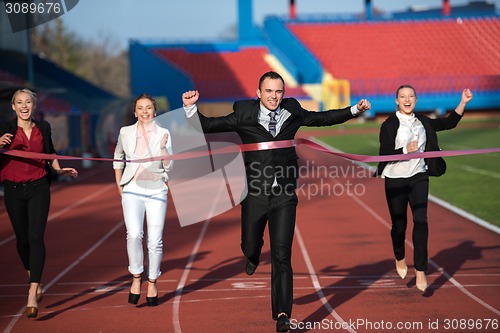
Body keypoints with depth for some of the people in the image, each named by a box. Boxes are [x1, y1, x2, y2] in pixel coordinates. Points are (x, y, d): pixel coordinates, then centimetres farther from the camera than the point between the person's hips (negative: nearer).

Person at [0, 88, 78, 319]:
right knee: (22, 238, 9)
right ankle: (35, 282, 35)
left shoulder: (43, 128, 6)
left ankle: (32, 296, -19)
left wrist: (59, 170, 9)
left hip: (38, 189, 0)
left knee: (36, 237, -13)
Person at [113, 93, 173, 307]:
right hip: (132, 190, 0)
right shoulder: (126, 133, 6)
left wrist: (163, 147, -17)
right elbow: (118, 158, 23)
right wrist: (119, 185, 17)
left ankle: (152, 283, 16)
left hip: (156, 191, 0)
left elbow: (168, 166, -2)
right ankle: (136, 278, -2)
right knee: (134, 234, -20)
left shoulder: (163, 134, 2)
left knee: (155, 241, 0)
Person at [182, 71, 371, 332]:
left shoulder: (292, 112, 5)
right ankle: (254, 254, 53)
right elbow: (209, 125, -5)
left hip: (284, 196, 0)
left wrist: (354, 110, 13)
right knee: (249, 246, 14)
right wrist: (190, 107, -20)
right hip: (255, 194, 0)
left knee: (281, 257, -5)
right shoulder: (244, 116, -3)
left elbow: (323, 118, 17)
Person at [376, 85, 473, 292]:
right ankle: (400, 258, 36)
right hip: (396, 180, -3)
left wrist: (463, 102, 3)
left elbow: (449, 123, 13)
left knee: (421, 221, -10)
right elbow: (384, 154, -12)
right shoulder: (389, 125, -7)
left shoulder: (423, 122, 7)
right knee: (399, 223, 7)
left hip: (418, 178, 3)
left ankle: (420, 271, -8)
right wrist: (405, 150, -26)